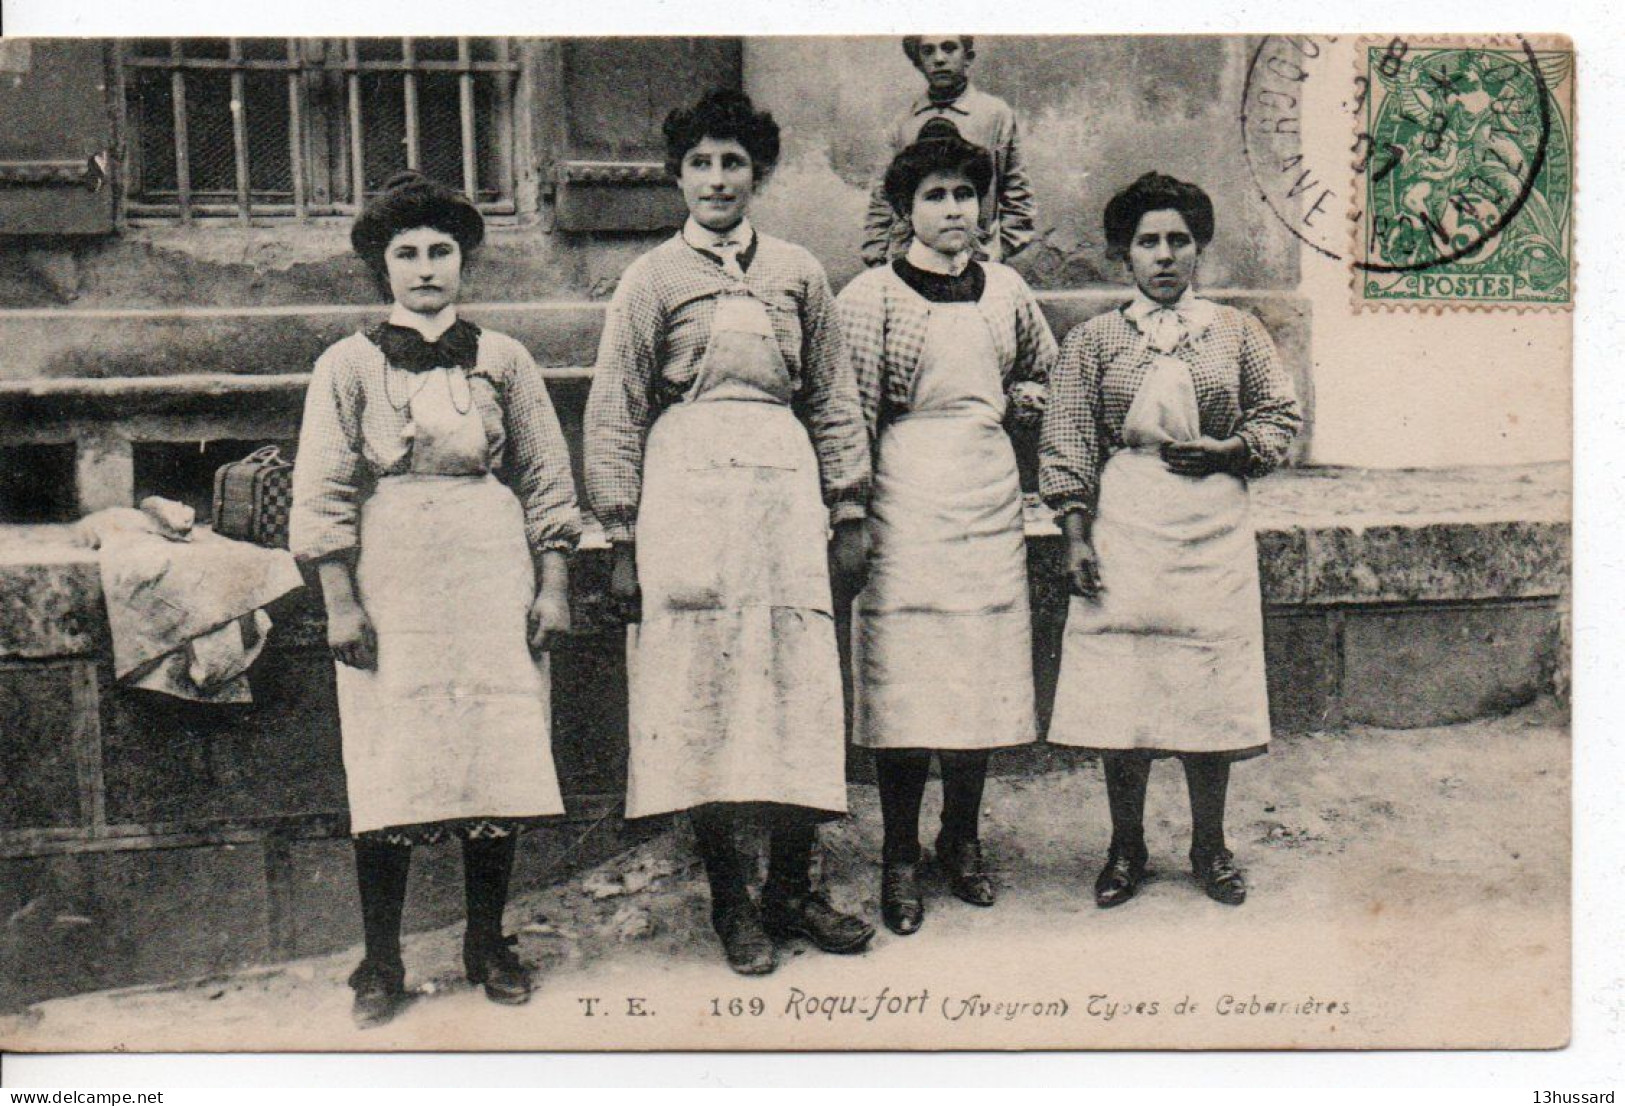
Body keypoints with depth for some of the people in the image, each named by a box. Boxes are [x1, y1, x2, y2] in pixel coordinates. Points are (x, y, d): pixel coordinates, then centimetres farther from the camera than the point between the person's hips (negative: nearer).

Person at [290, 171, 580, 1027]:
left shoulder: (501, 360, 9)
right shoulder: (348, 365, 6)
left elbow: (548, 481, 10)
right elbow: (323, 495, 3)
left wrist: (552, 586, 3)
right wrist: (340, 602, -5)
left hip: (491, 572, 1)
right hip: (390, 578, -1)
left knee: (498, 757, 1)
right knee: (387, 772, -1)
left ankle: (488, 943, 17)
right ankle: (380, 962, 12)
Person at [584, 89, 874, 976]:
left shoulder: (797, 273, 13)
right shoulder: (652, 279, 6)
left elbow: (833, 401, 15)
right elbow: (615, 415, 5)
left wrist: (847, 512, 9)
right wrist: (623, 540, -1)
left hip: (784, 483, 2)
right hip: (687, 487, -2)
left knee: (801, 688, 1)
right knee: (700, 694, -1)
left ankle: (790, 888, 15)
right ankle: (729, 900, 11)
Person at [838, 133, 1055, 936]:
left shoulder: (1005, 290, 12)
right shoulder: (870, 297, -2)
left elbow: (1043, 371, 30)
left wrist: (1017, 397, 11)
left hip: (990, 495, 5)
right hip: (904, 498, -4)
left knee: (986, 679, 7)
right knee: (904, 680, -5)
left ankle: (962, 841, 24)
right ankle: (900, 860, 9)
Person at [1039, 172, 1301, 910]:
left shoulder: (1235, 332, 9)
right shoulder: (1094, 340, 5)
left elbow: (1282, 417, 13)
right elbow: (1067, 446, 2)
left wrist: (1228, 449, -6)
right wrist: (1077, 537, -6)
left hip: (1213, 530, 1)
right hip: (1123, 530, -1)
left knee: (1211, 693, 4)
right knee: (1120, 692, 0)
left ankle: (1210, 845, 21)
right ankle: (1126, 846, 17)